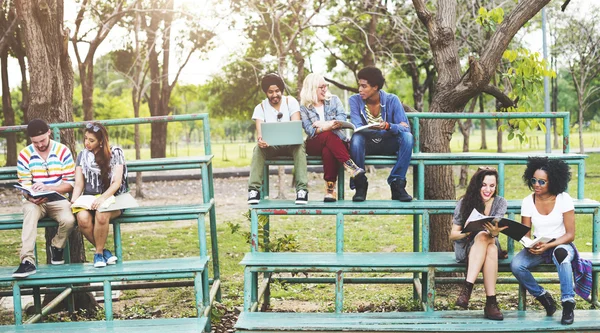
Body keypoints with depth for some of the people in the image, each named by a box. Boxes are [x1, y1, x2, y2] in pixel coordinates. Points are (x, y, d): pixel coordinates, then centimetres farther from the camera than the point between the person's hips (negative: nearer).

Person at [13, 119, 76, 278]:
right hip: (34, 202, 0)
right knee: (30, 210, -35)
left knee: (68, 220, -31)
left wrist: (46, 188, -24)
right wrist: (31, 197, -26)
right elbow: (24, 186, -2)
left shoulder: (63, 151, -5)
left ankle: (57, 247, 4)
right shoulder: (24, 155, -3)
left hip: (58, 200, 0)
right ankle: (27, 260, -40)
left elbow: (70, 184, -7)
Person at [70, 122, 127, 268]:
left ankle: (99, 253, -14)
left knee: (101, 214, -38)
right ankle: (103, 250, -9)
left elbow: (117, 183, -8)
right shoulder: (82, 155, 12)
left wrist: (103, 198, -25)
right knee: (82, 218, -32)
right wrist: (73, 201, -13)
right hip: (89, 200, 3)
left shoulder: (115, 153, 0)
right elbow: (79, 184, 7)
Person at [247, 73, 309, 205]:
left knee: (299, 146, -36)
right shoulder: (260, 108, 1)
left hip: (290, 144, -1)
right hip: (270, 145, 1)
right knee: (258, 148, -32)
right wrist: (261, 139, -39)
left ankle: (302, 189, -42)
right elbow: (259, 130, -14)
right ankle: (254, 189, -36)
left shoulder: (291, 102, -1)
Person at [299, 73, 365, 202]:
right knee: (328, 135, -35)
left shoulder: (334, 100, 14)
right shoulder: (303, 107, 7)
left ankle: (330, 188, -40)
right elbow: (310, 131, -7)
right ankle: (350, 166, -40)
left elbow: (342, 118, -2)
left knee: (327, 151, -36)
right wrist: (327, 127, -24)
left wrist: (324, 124, -12)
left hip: (337, 141, 1)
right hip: (315, 144, -1)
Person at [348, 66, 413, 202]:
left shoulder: (392, 100, -9)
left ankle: (397, 184, -24)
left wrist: (388, 126, -40)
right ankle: (360, 185, -22)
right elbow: (357, 128, -20)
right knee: (356, 138, -34)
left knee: (407, 137, -29)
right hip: (367, 145, 0)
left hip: (388, 146, 1)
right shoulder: (355, 100, -8)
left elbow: (405, 128, -18)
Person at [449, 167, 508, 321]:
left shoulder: (500, 202, 0)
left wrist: (494, 232, -41)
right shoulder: (464, 203, -4)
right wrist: (466, 232, -27)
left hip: (491, 245, 1)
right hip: (466, 249, -1)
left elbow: (496, 228, -16)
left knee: (491, 249, -37)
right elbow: (452, 235, -4)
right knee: (483, 236, -36)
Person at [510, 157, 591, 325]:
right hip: (538, 247, 3)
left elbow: (570, 234, -12)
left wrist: (548, 246, -27)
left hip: (561, 245, -3)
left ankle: (568, 304, -26)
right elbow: (524, 234, -2)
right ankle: (543, 296, -1)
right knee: (516, 265, -27)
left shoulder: (564, 199, -11)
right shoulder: (528, 201, -4)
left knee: (560, 254, -41)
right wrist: (529, 246, -26)